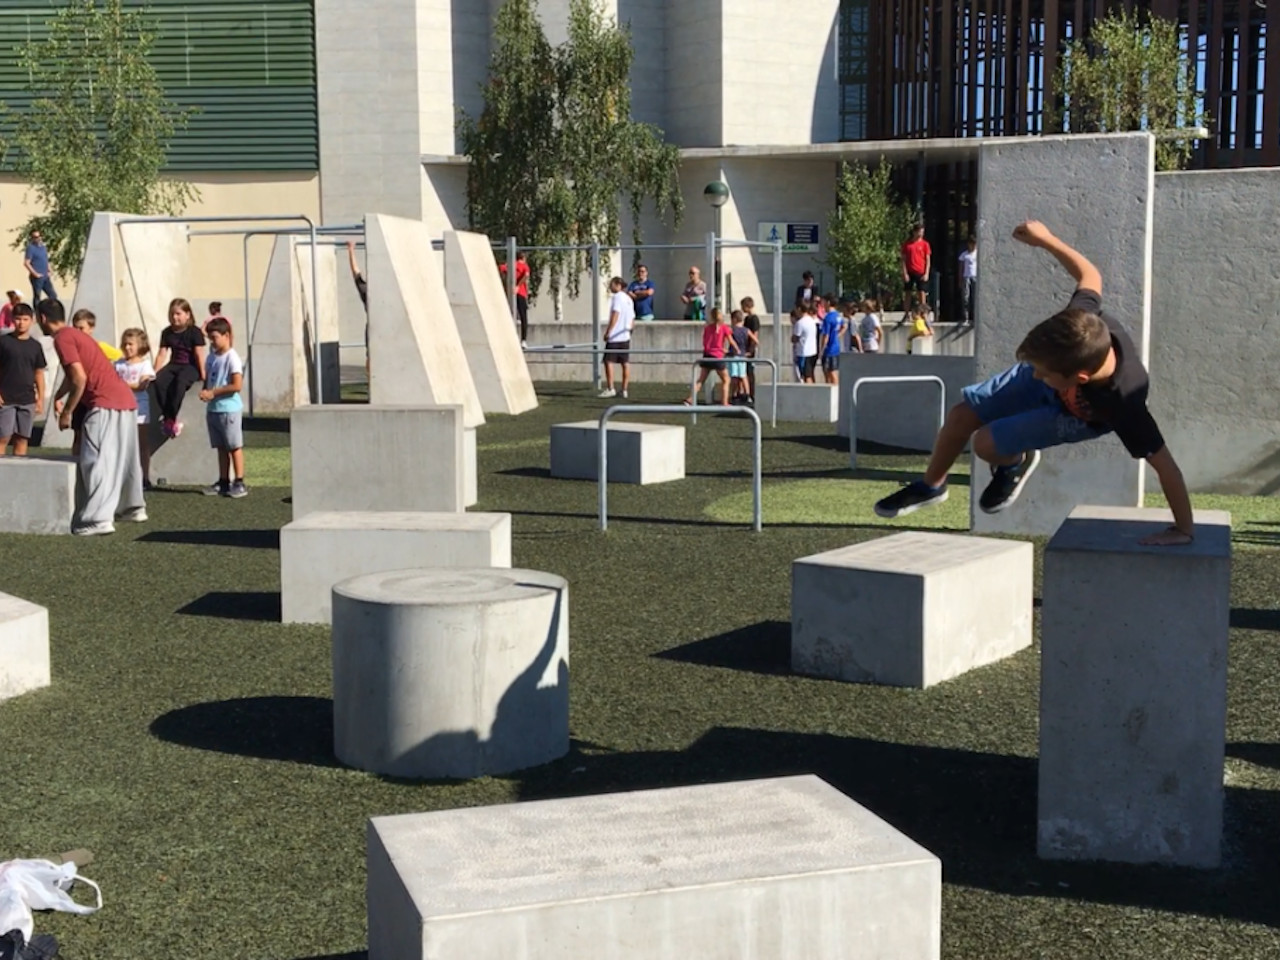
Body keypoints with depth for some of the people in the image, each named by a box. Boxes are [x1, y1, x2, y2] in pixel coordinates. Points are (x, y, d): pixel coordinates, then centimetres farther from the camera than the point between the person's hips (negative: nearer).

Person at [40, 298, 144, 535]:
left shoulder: (62, 338, -8)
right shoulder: (74, 334, 22)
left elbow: (80, 379, -17)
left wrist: (66, 412, -9)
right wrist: (58, 397, 46)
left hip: (106, 404, -10)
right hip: (125, 399, 10)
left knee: (95, 461, -10)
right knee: (124, 457, 20)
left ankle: (99, 519, -16)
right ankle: (133, 507, 30)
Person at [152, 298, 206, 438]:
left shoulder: (194, 332, -2)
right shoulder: (167, 332, 11)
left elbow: (199, 355, -6)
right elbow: (162, 354, 9)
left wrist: (203, 374, -10)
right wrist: (155, 373, 0)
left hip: (190, 366, -4)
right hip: (174, 365, 5)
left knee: (180, 381, -38)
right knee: (159, 382, -29)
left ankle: (171, 418, -30)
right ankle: (167, 415, -21)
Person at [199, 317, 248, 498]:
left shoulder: (232, 357, -13)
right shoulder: (212, 356, 10)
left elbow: (236, 385, -19)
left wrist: (213, 392, -17)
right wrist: (205, 391, -3)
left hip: (229, 409, -8)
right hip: (213, 409, 8)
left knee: (235, 446, -2)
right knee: (221, 447, 13)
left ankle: (239, 483, 1)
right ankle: (223, 482, 19)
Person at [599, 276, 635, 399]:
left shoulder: (617, 297, -9)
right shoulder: (629, 299, 15)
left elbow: (615, 315, -17)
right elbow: (632, 320, 18)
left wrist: (608, 331, -15)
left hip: (614, 337, -8)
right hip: (626, 336, 8)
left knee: (609, 361, -5)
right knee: (625, 363, 5)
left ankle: (610, 389, -9)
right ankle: (624, 390, 7)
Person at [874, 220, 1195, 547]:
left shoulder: (1123, 404, -48)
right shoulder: (1084, 320, -40)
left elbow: (1163, 463, -39)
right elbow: (1090, 276, -18)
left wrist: (1183, 529, -33)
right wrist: (1045, 240, -14)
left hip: (1076, 416, -4)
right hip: (1058, 374, 4)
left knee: (986, 443, -19)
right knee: (962, 414, 6)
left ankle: (1014, 463, 20)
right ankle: (931, 486, 37)